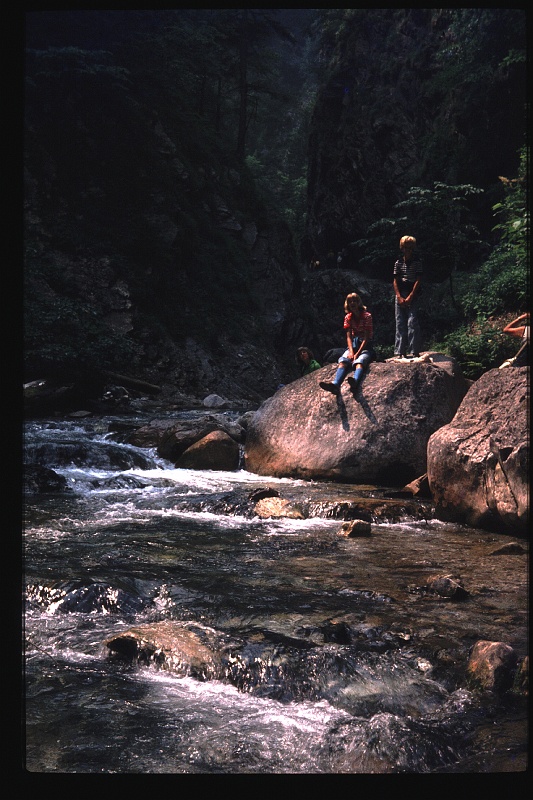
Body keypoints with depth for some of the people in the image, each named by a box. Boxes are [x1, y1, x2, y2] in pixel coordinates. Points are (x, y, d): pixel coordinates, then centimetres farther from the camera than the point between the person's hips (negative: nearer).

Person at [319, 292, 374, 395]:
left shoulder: (366, 316, -6)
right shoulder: (348, 317, 9)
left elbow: (366, 337, -13)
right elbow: (349, 337, 0)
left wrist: (357, 353, -22)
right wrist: (351, 352, -18)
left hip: (366, 346, -4)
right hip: (353, 344, 4)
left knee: (359, 362, -37)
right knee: (343, 361, -29)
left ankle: (355, 382, -71)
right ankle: (335, 384, -57)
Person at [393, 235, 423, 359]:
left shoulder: (417, 262, 1)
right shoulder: (398, 263, 10)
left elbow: (418, 281, -4)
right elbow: (395, 281, 7)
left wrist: (410, 297, -10)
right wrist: (399, 297, -5)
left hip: (412, 296, -3)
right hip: (400, 295, 3)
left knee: (412, 323, -10)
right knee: (400, 324, 3)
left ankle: (414, 351, -8)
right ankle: (400, 352, 7)